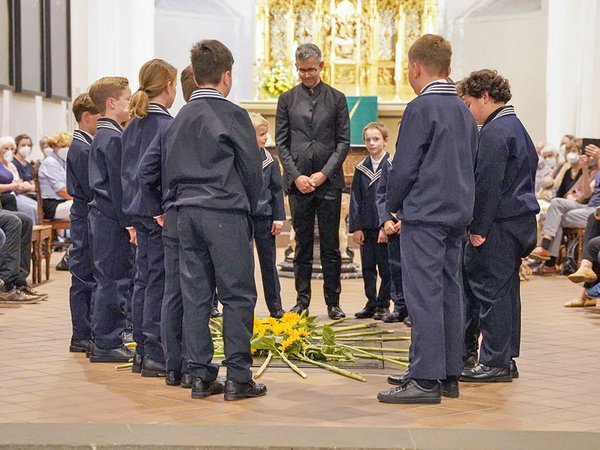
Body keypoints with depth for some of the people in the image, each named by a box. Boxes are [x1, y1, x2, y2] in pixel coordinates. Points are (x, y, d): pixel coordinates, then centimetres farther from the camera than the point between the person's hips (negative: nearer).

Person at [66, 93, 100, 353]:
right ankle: (82, 336, 1)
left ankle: (88, 331, 20)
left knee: (91, 275, 13)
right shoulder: (82, 149, -16)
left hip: (90, 217, 10)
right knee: (84, 276, -4)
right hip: (87, 217, -10)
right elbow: (92, 191, -20)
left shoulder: (86, 145, 15)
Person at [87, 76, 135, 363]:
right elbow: (118, 185, -18)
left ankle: (105, 341, 18)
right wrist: (128, 223, -16)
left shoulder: (102, 135, 17)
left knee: (108, 279, 13)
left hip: (103, 217, 10)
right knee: (112, 280, -5)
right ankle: (106, 344, -1)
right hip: (112, 220, -10)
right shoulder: (113, 138, -14)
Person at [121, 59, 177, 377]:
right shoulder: (167, 126, -14)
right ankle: (155, 356, -2)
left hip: (139, 211, 8)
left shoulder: (132, 127, 11)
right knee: (160, 281, -4)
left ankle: (142, 352, 16)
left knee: (143, 279, 11)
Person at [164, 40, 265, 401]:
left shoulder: (180, 118, 11)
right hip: (226, 212, -6)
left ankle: (201, 376, 10)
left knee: (195, 296, 7)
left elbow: (170, 171, 13)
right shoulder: (231, 114, -7)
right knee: (237, 295, 0)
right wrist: (249, 206, 12)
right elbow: (253, 167, -3)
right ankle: (238, 378, 0)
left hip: (187, 212, 6)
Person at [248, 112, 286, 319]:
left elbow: (277, 190, 6)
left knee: (268, 262, 9)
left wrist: (279, 217, 1)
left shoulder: (269, 159, 2)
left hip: (264, 218, 2)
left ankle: (275, 306, 16)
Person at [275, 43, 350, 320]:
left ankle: (333, 302, 8)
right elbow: (281, 143, 6)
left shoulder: (336, 98, 6)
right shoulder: (287, 99, 8)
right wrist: (296, 176, -6)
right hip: (298, 181, 1)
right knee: (302, 245, 6)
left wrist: (324, 173, -8)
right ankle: (302, 300, 11)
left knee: (330, 246, 2)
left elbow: (343, 142, 3)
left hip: (328, 181, -1)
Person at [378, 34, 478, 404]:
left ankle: (425, 380, -8)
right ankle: (450, 375, 15)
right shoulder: (464, 110, 14)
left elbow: (404, 168, -12)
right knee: (449, 291, 11)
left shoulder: (421, 108, -11)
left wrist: (393, 207, 3)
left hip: (424, 214, -8)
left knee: (424, 295, -8)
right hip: (458, 214, 8)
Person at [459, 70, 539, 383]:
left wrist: (478, 228, -15)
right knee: (506, 289, 14)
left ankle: (495, 363, -1)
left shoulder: (494, 131, -15)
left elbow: (487, 184, -19)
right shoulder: (517, 127, 17)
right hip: (521, 219, 10)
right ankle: (505, 358, 20)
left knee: (491, 289, -5)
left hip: (500, 226, -10)